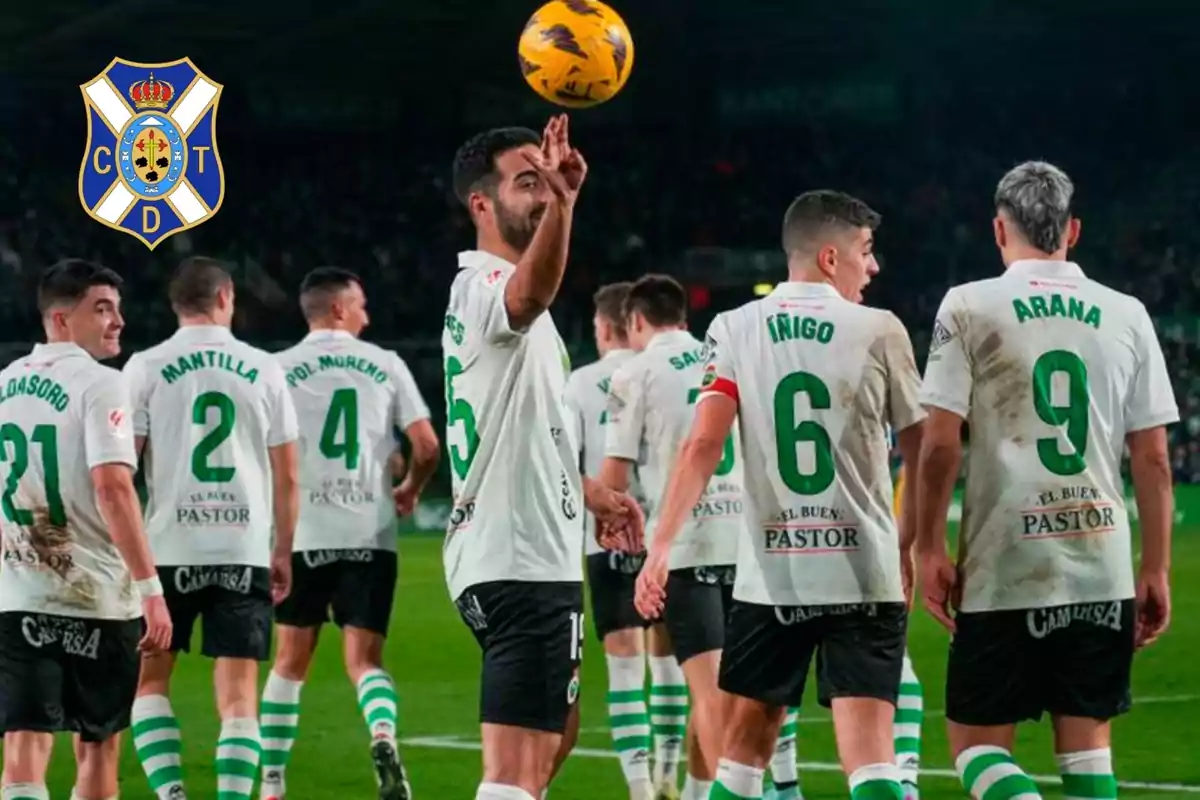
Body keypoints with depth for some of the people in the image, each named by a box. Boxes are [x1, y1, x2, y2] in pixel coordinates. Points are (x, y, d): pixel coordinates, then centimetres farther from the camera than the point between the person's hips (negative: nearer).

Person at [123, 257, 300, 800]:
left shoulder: (146, 368, 0)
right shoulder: (264, 370, 5)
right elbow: (287, 476, 7)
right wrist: (283, 551, 16)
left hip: (169, 548, -1)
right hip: (244, 549, 1)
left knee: (149, 680, 13)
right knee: (238, 695, 3)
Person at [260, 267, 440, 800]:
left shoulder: (279, 370, 1)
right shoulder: (386, 365, 4)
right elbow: (427, 446, 4)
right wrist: (409, 491, 23)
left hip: (303, 533, 0)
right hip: (370, 533, 0)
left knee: (291, 659, 13)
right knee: (364, 659, 4)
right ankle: (383, 736, -26)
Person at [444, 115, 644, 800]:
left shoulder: (487, 294, 18)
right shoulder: (484, 288, -15)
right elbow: (534, 292, -43)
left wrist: (589, 492, 32)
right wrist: (562, 200, -59)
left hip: (529, 558, 11)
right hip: (521, 563, -11)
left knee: (554, 738, 25)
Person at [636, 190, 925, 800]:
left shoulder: (734, 330, 3)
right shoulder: (879, 331, -1)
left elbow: (702, 446, -8)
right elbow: (922, 454, 8)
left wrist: (661, 545, -8)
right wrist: (907, 545, 23)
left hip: (770, 573, 2)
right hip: (864, 572, -2)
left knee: (746, 744, 17)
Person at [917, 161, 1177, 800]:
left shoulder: (968, 307, -1)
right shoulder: (1126, 315, 6)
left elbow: (940, 445, -7)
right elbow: (1153, 459, 6)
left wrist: (930, 547, 1)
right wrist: (1156, 571, 12)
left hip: (1003, 572, -3)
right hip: (1103, 570, 3)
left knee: (978, 745, 4)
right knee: (1088, 747, 10)